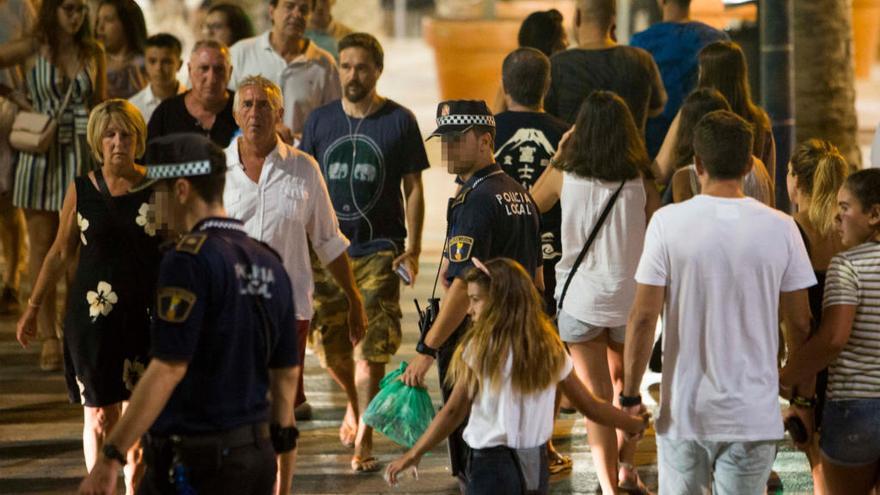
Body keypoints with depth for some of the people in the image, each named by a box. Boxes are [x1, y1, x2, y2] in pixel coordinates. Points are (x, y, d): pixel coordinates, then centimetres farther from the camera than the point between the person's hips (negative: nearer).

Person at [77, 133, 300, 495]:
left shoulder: (189, 260, -14)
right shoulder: (268, 264, 10)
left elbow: (168, 369, -21)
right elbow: (286, 372, 14)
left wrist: (109, 459, -21)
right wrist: (278, 444, 21)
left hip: (196, 461, -8)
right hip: (255, 454, 8)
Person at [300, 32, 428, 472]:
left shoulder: (399, 121, -2)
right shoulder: (320, 120, 5)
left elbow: (413, 188, 2)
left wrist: (412, 249, -4)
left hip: (379, 249, -3)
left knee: (370, 348, -8)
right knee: (329, 344, 7)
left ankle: (364, 440, -4)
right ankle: (355, 401, 37)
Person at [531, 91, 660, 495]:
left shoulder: (564, 174, -6)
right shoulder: (640, 181, -5)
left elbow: (532, 203, 13)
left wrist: (560, 152, 19)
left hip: (579, 296, -1)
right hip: (630, 297, 1)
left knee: (597, 398, 3)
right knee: (625, 384, 24)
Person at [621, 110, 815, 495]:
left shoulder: (668, 222, -8)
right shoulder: (780, 228, -4)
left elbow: (643, 317, -10)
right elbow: (799, 324, 1)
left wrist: (629, 394, 0)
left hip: (683, 412, -1)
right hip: (753, 415, 1)